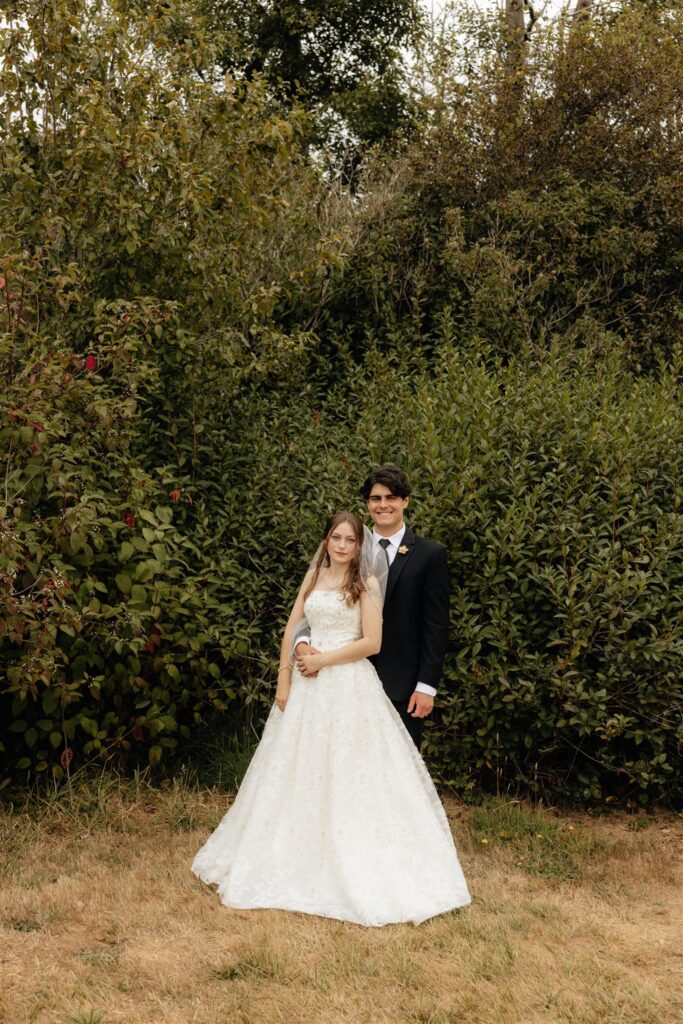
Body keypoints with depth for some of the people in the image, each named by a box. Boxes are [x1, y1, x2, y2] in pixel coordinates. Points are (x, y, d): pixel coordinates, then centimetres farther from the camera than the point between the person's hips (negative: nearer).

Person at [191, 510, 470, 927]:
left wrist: (323, 659, -11)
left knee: (346, 773, -1)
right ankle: (298, 856, 22)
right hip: (308, 687, 5)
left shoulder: (366, 584, -4)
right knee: (299, 771, 9)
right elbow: (292, 629, 9)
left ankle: (354, 868, 8)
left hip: (349, 687, -5)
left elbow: (372, 642, -11)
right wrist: (284, 681, 2)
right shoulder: (314, 577, 10)